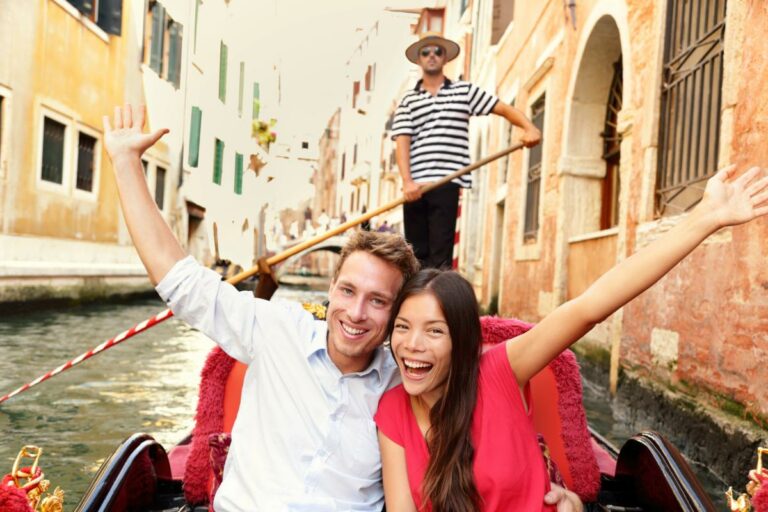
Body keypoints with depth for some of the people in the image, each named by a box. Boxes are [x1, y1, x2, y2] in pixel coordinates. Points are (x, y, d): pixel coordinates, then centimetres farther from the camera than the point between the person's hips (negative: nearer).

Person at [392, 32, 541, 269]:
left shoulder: (464, 91, 14)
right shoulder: (408, 101, 14)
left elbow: (504, 109, 10)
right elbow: (402, 143, 2)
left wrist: (529, 128, -9)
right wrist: (407, 181, -13)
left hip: (447, 183, -1)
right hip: (415, 186, 2)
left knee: (440, 254, -6)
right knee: (417, 254, 6)